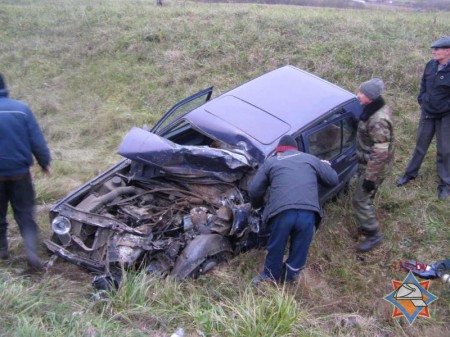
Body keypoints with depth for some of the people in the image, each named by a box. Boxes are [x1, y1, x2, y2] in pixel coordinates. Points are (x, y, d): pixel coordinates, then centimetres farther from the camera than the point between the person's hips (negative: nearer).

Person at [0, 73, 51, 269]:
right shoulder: (21, 109, -8)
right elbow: (37, 141, -5)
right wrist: (44, 163, 7)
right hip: (20, 172, 1)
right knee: (25, 214, 10)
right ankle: (31, 251, -5)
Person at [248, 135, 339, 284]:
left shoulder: (271, 161, 22)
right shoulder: (311, 159, 25)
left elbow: (254, 190, 17)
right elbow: (334, 179, 29)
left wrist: (258, 205, 38)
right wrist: (325, 166, 50)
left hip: (282, 212, -1)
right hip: (308, 212, 1)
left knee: (276, 248, 20)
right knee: (299, 249, 21)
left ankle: (270, 277, 38)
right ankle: (289, 277, 37)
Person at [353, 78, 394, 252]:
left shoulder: (378, 121, -31)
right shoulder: (376, 109, 1)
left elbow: (380, 153, -29)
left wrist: (370, 177, -24)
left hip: (373, 167, -10)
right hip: (367, 162, 10)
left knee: (360, 200, -1)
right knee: (366, 197, 22)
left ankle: (373, 235, 12)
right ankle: (367, 225, 40)